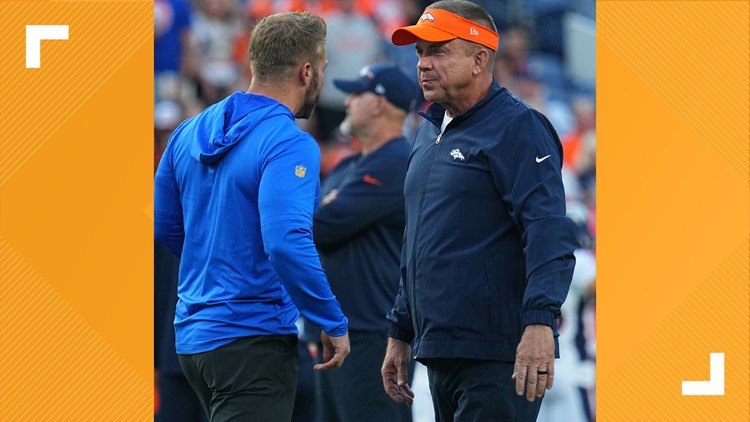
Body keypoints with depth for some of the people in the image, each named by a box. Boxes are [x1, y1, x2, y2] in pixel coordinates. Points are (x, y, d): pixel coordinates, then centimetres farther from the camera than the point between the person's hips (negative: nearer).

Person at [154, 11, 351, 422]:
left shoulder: (191, 132, 8)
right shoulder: (289, 145, -16)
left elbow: (164, 226, 17)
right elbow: (287, 244, -27)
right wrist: (334, 324, -17)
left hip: (193, 334, 9)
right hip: (253, 339, -8)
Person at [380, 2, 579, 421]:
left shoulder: (517, 128, -8)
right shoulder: (430, 134, 19)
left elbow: (549, 231, -18)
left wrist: (540, 322, -30)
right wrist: (400, 334, 26)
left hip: (497, 355, -9)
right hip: (439, 354, 9)